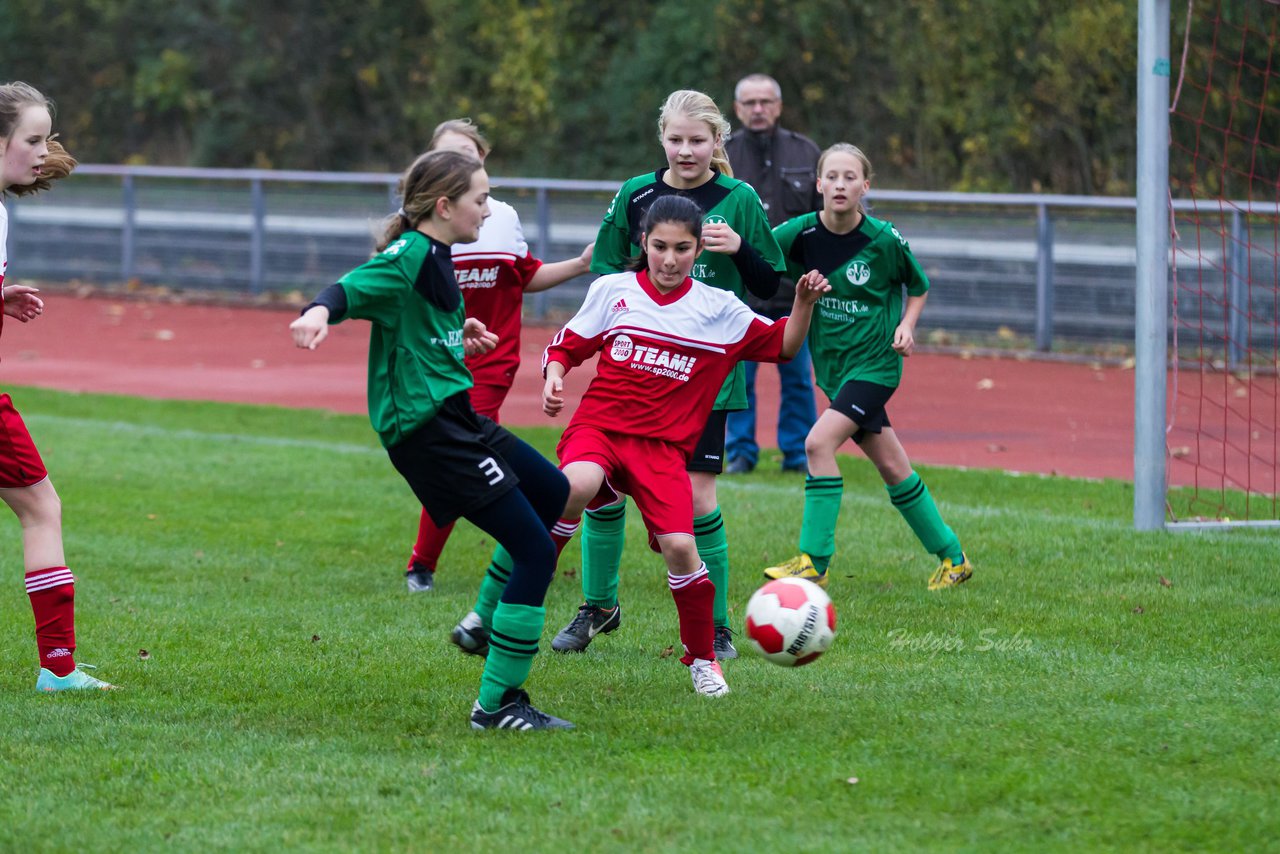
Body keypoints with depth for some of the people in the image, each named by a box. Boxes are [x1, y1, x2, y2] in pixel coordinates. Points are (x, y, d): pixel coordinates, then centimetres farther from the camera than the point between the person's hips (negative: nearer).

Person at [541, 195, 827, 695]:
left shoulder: (718, 309, 6)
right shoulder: (612, 291, 7)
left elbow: (783, 344, 10)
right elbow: (566, 345, 15)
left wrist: (804, 305, -6)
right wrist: (554, 374, -5)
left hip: (662, 447, 1)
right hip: (598, 426, -1)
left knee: (679, 546, -16)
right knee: (577, 485, -36)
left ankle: (702, 660, 8)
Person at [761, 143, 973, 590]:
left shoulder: (884, 241, -12)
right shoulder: (800, 233, -7)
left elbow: (919, 287, 5)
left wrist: (906, 326, -11)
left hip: (875, 363, -4)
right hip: (832, 364, 4)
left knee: (819, 442, -21)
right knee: (891, 466, 11)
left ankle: (814, 561, -15)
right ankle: (952, 557, 26)